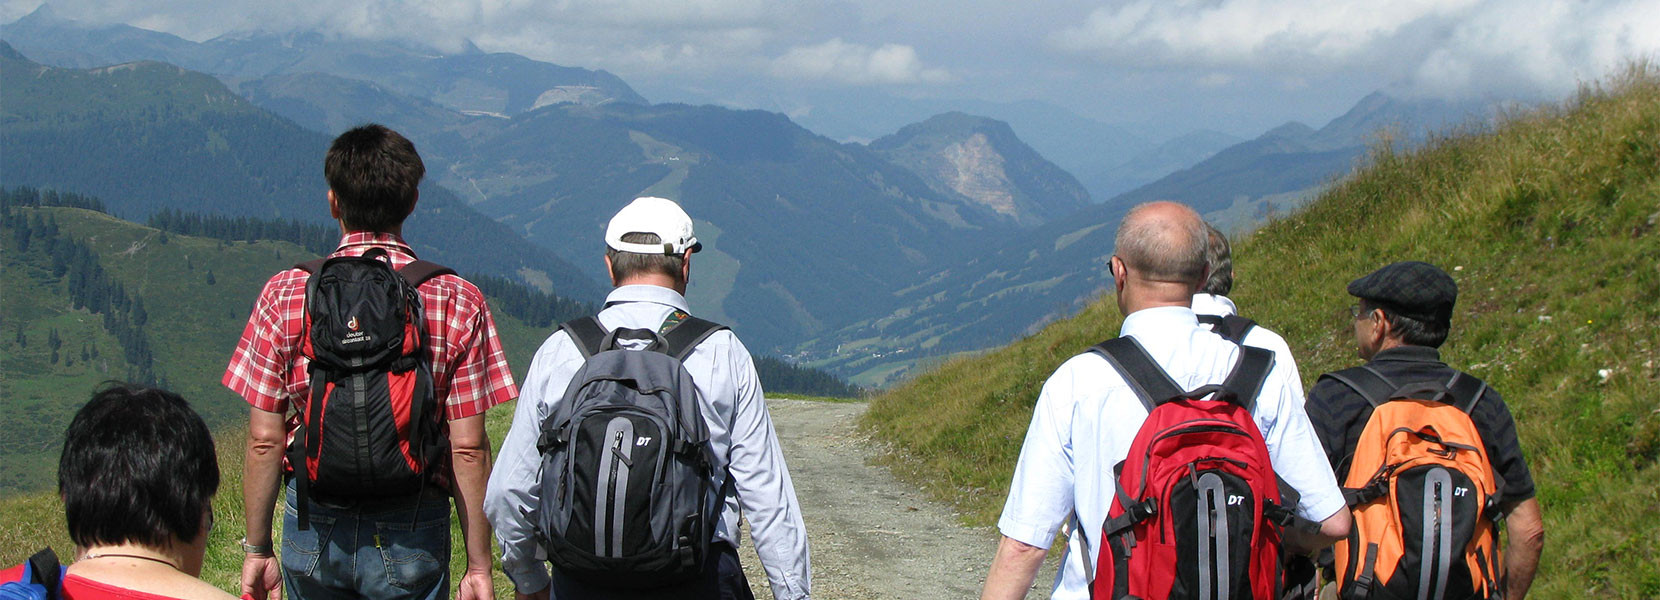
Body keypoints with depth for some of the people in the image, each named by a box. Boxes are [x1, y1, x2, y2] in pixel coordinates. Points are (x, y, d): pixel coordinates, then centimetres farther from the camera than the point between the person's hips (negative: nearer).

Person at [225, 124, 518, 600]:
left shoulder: (285, 294, -4)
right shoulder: (458, 302, -7)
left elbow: (264, 440, -2)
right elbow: (468, 448, -7)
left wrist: (257, 549, 8)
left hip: (313, 527, 1)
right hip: (412, 531, -1)